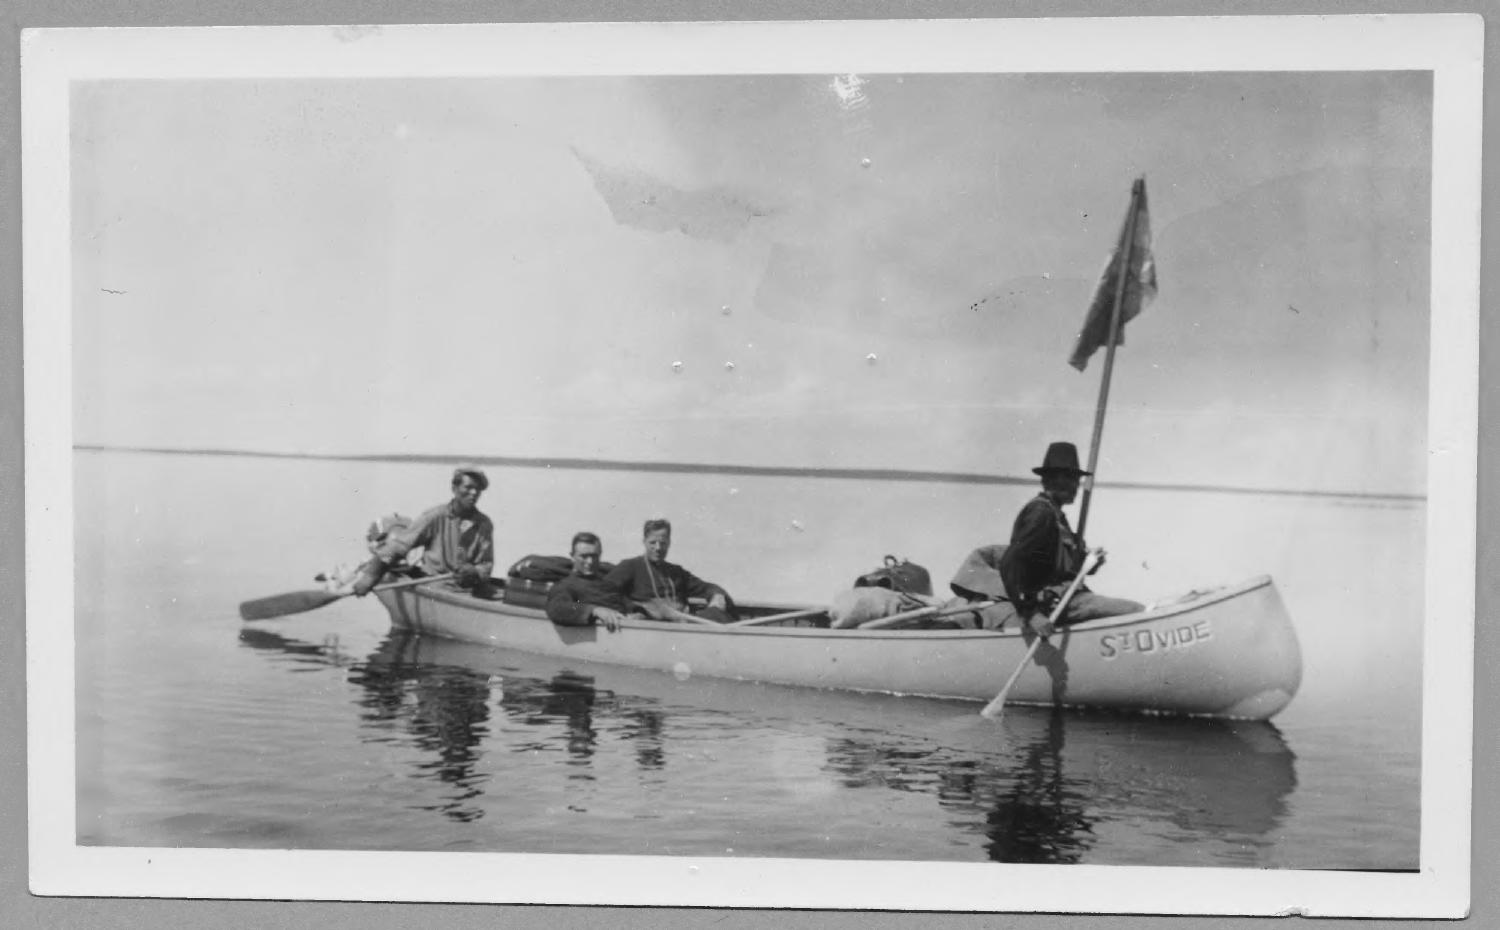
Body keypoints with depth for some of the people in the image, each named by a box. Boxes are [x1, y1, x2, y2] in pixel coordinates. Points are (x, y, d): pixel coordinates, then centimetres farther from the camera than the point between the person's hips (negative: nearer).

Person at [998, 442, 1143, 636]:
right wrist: (1029, 612, -27)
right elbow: (1009, 563, -23)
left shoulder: (1056, 514, 21)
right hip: (1056, 603, -11)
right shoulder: (1041, 511, -12)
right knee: (1137, 611, -17)